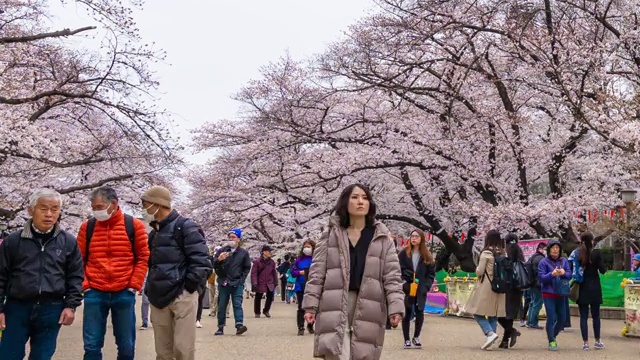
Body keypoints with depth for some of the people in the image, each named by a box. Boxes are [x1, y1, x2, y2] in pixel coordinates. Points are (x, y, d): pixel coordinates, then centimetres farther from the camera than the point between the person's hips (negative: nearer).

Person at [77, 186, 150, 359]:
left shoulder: (134, 225, 0)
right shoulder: (87, 226, 5)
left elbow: (143, 258, 3)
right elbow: (79, 260, 9)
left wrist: (133, 286, -4)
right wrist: (84, 286, -1)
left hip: (124, 293, -1)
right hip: (95, 293, 1)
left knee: (126, 346, 7)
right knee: (92, 345, 4)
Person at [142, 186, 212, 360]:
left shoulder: (185, 227, -5)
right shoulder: (154, 233, 18)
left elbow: (201, 262, -11)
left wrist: (188, 287, -11)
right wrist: (150, 290, 14)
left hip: (182, 297, -7)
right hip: (158, 300, 7)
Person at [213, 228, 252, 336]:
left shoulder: (244, 253, 6)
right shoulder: (222, 250, 7)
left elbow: (247, 268, 8)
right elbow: (214, 265, 4)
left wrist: (241, 280, -3)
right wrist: (219, 259, -18)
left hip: (237, 283, -2)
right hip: (223, 283, 2)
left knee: (237, 304, -10)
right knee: (221, 306, 4)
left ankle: (239, 325, -20)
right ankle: (220, 327, 10)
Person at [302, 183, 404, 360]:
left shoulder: (381, 238, 8)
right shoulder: (331, 234, 8)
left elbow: (392, 275, 4)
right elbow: (317, 272, 7)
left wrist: (396, 307, -8)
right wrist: (311, 305, -1)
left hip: (367, 309, 1)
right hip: (335, 307, -1)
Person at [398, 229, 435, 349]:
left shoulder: (427, 256, 7)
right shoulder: (403, 253, 1)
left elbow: (431, 273, 6)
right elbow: (399, 270, -2)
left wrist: (426, 286, -6)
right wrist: (403, 284, -13)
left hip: (421, 289, 1)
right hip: (407, 289, -1)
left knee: (420, 313, 0)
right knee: (407, 313, 2)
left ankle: (416, 337, 20)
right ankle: (407, 339, 12)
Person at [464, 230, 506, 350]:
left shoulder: (486, 253, -11)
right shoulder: (502, 253, 4)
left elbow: (479, 271, -9)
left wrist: (477, 268, 11)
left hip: (486, 286, -6)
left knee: (478, 312, 1)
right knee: (493, 314, 11)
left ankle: (490, 333, -18)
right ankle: (491, 340, 10)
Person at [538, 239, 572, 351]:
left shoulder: (564, 261, 5)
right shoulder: (544, 262, -6)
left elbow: (570, 275, 0)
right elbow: (541, 278, -11)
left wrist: (564, 273, -22)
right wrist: (552, 274, -28)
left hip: (561, 294, 4)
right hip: (548, 294, -4)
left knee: (562, 318, 8)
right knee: (551, 317, -7)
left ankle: (553, 335, 33)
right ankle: (551, 341, 5)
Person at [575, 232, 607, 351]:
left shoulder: (576, 253, -3)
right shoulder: (597, 253, -9)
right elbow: (602, 270, -9)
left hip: (582, 288, 1)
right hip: (594, 288, -1)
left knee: (583, 316, 4)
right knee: (596, 315, 11)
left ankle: (585, 343, 2)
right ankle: (597, 341, 18)